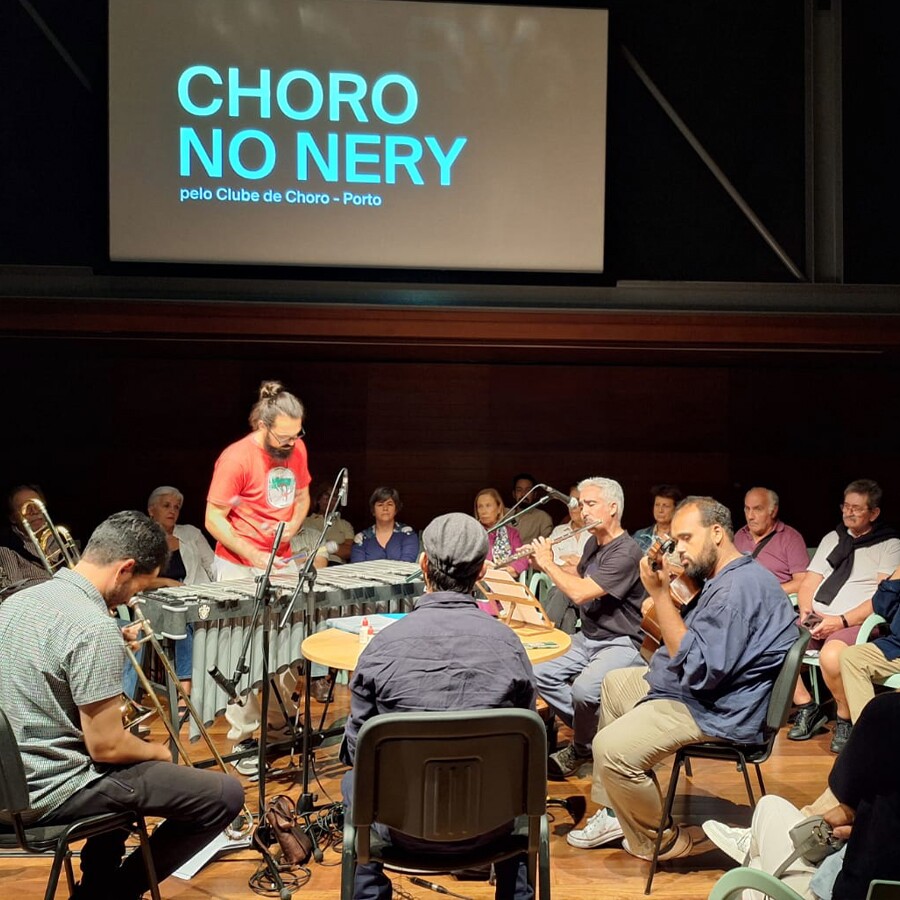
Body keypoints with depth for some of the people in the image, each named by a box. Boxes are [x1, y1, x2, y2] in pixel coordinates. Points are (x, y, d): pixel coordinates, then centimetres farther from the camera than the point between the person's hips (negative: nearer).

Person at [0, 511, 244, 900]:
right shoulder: (95, 627, -25)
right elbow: (106, 747, -22)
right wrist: (158, 752, -2)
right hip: (53, 790, -10)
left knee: (131, 750, 35)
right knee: (226, 794, -9)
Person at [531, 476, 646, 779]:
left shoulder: (626, 553, -21)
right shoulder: (593, 543, 9)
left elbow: (580, 593, -27)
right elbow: (578, 582, 21)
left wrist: (548, 563, -13)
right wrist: (545, 564, 6)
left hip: (620, 644, -9)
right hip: (587, 638, 9)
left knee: (584, 689, -31)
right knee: (539, 673, -6)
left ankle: (581, 750, -2)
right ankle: (594, 729, 4)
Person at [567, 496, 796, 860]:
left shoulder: (739, 588, -24)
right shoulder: (725, 580, 12)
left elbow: (699, 670, -28)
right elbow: (687, 643, 13)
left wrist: (660, 593, -27)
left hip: (719, 712, -13)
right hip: (696, 689, 13)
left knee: (613, 748, -25)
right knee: (614, 684, 27)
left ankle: (661, 842, 3)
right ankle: (614, 813, 22)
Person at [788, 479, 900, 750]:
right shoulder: (832, 539, 21)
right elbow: (808, 583, 18)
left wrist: (842, 621, -18)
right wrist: (805, 612, -4)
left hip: (855, 624, -6)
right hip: (816, 620, 6)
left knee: (831, 656, -38)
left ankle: (845, 719, -10)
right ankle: (807, 709, -3)